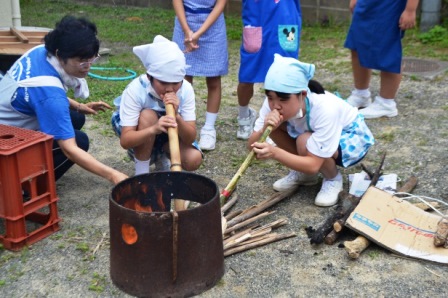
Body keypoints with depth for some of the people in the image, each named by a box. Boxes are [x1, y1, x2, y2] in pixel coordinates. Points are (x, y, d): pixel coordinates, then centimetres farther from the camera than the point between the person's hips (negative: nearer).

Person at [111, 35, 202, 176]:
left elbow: (191, 138, -26)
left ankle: (162, 157, 12)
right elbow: (125, 141, -37)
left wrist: (175, 116, -46)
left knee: (194, 160, -23)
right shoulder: (135, 90, -33)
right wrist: (154, 129, -56)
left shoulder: (186, 89, -26)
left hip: (168, 132, 2)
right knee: (148, 115, -36)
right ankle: (141, 174, -17)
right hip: (140, 134, -2)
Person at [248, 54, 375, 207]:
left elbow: (313, 165, -37)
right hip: (315, 132, 6)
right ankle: (304, 172, 4)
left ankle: (333, 179, -4)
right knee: (274, 125, -18)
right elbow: (252, 145, -23)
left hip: (353, 138, -6)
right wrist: (265, 128, -45)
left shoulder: (325, 109, -39)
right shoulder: (274, 102, -24)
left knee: (305, 142, -34)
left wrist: (275, 153, -50)